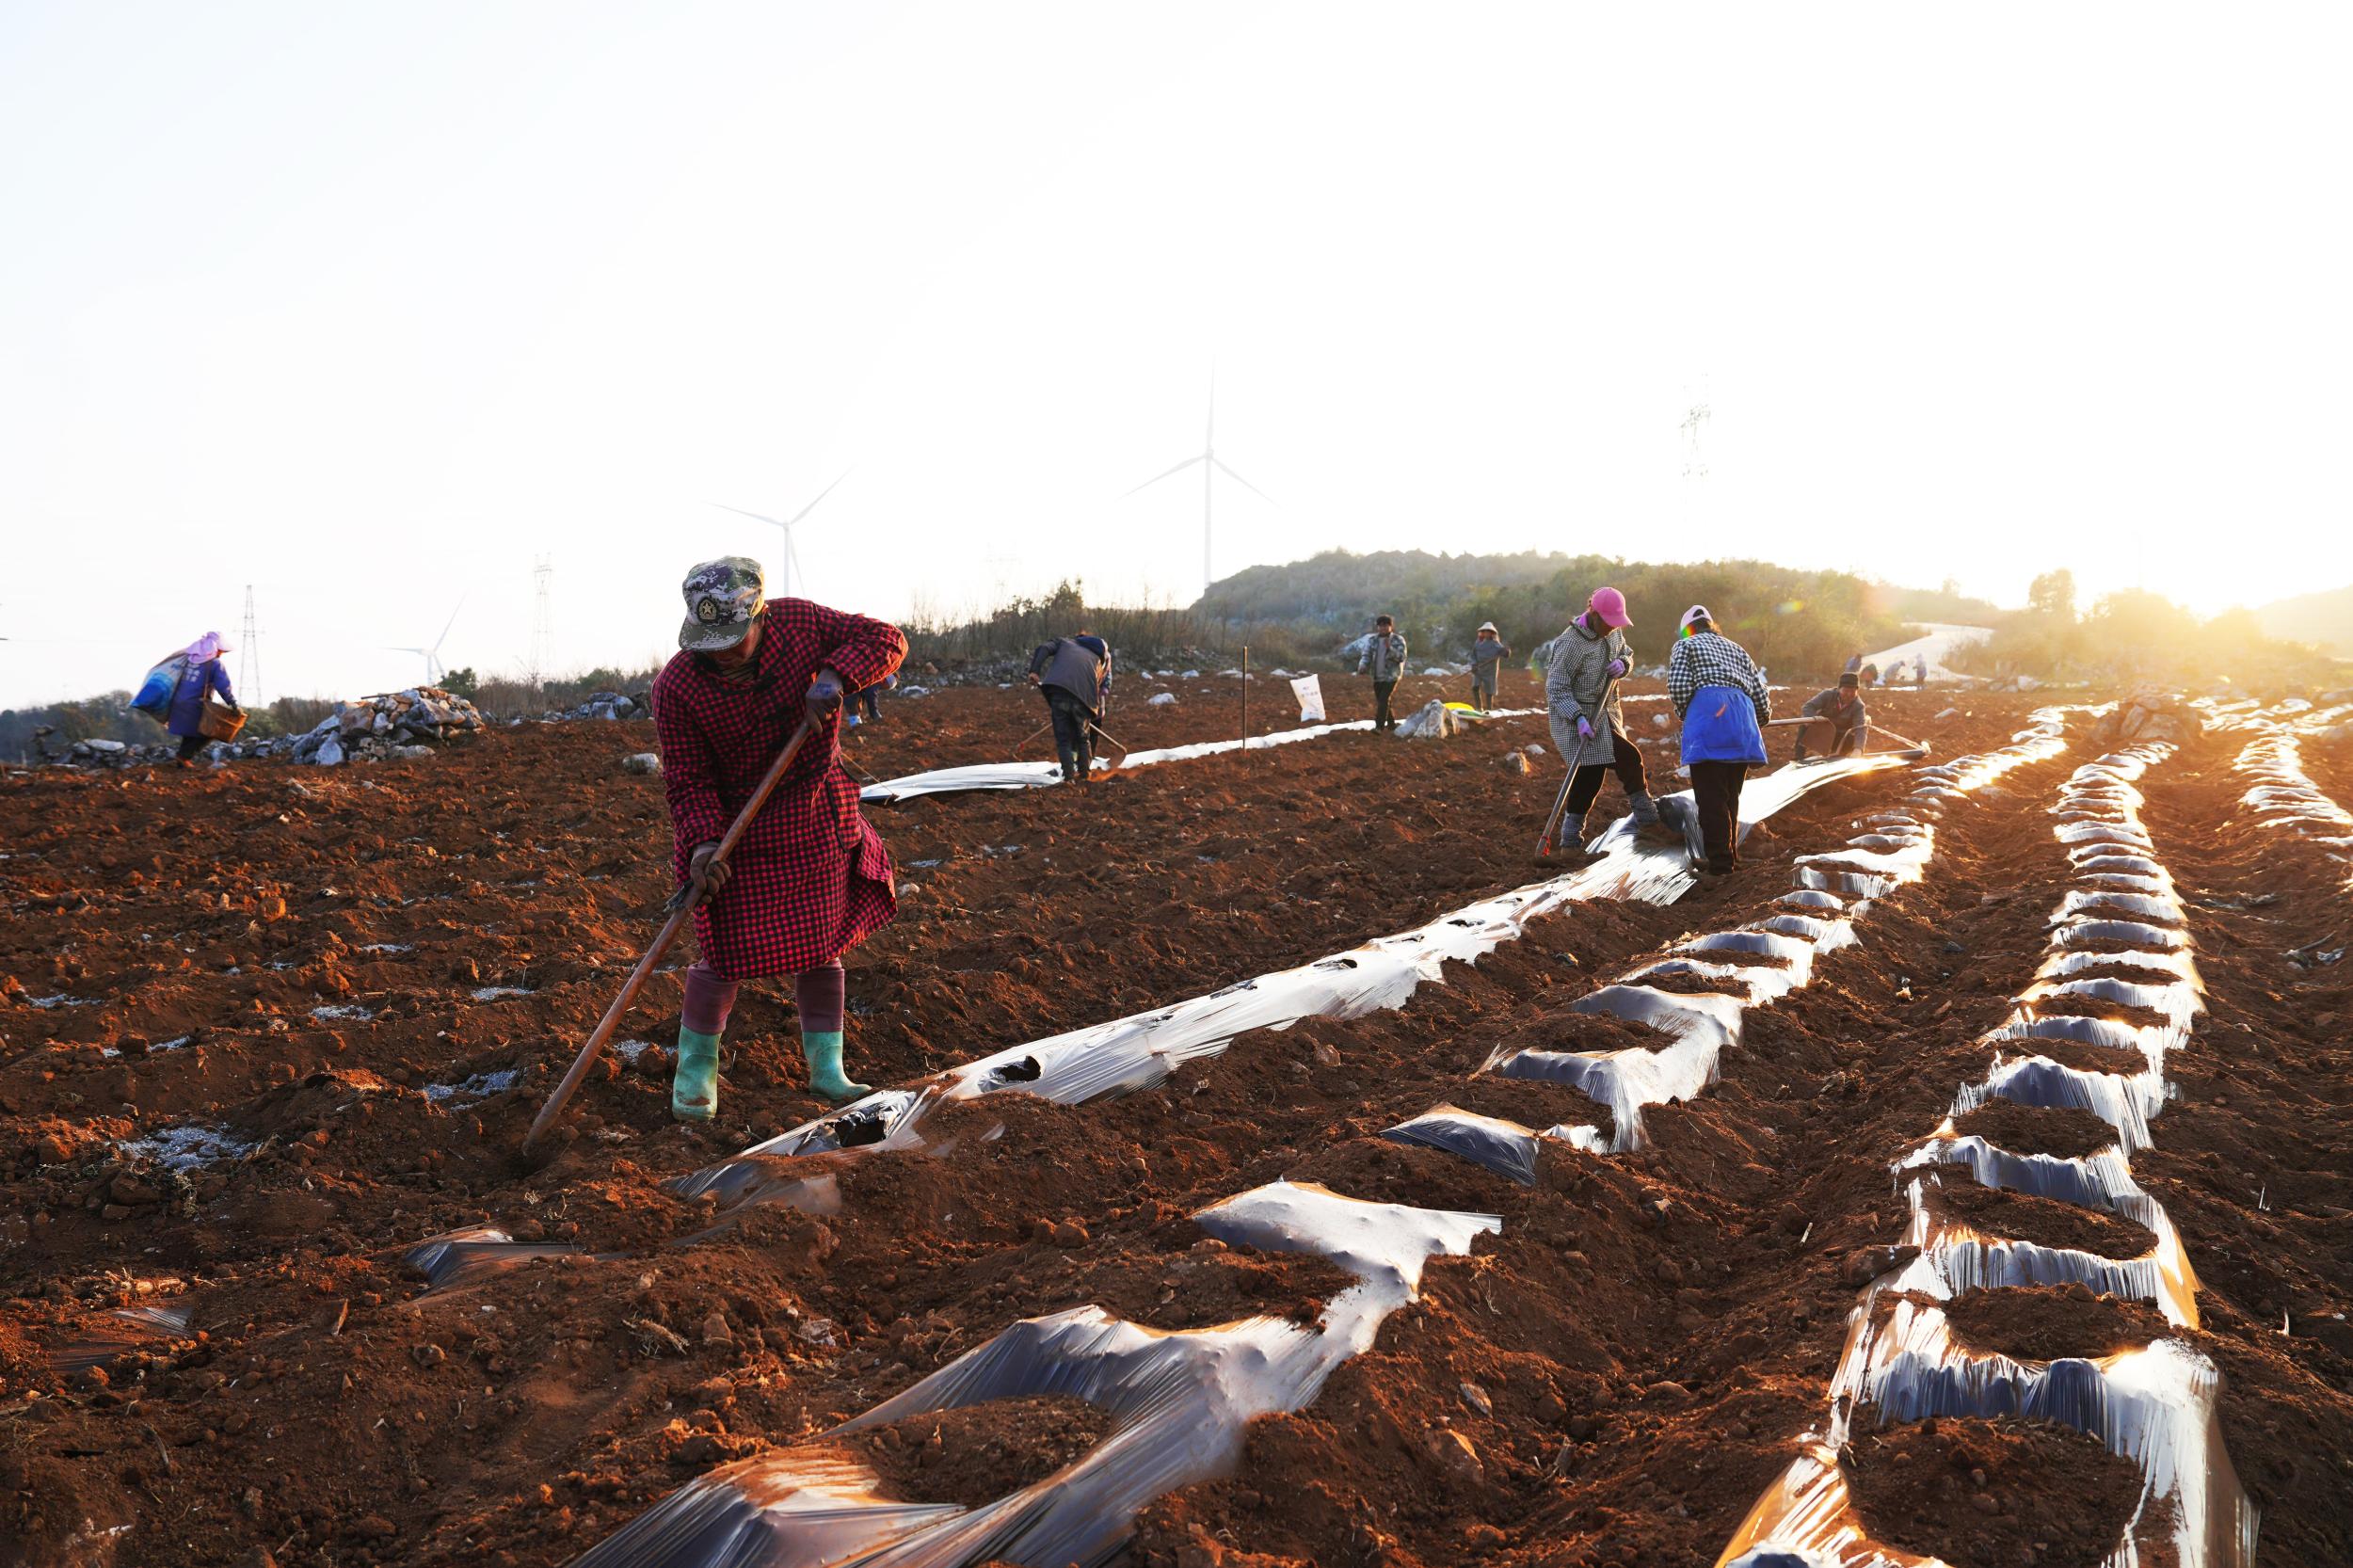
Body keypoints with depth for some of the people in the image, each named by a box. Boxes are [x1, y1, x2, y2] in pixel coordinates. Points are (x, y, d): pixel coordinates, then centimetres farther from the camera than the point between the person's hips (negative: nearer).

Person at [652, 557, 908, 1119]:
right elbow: (688, 781, -13)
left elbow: (885, 639, -6)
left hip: (819, 824, 3)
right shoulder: (677, 687, -18)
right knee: (730, 954, -3)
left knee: (821, 945, 10)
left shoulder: (801, 623, -12)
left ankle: (825, 1067, 22)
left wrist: (836, 675, -24)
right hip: (740, 834, -3)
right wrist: (702, 842, -28)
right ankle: (696, 1068, 20)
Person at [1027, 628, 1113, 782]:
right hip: (1085, 696, 2)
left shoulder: (1064, 642, 25)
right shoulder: (1098, 656, 30)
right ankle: (1085, 774, 23)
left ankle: (1069, 776, -2)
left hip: (1059, 688, -2)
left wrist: (1034, 671, -1)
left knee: (1063, 738, 7)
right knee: (1083, 738, 21)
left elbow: (1043, 648, 7)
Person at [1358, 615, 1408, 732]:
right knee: (1381, 701, 12)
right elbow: (1366, 656, 1)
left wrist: (1390, 648, -26)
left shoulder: (1398, 640, -4)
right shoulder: (1372, 640, 6)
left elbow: (1402, 657, -12)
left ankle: (1379, 726, -17)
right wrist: (1362, 667, -20)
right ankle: (1391, 723, 29)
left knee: (1383, 700, -16)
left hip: (1391, 676, -5)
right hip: (1377, 677, 5)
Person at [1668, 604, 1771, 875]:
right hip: (1743, 714, 5)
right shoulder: (1736, 649, 31)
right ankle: (1732, 857, 17)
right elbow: (1760, 695, 22)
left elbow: (1678, 687, -1)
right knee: (1731, 796, 15)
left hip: (1706, 713, -5)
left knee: (1711, 797, -6)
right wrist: (1759, 723, 39)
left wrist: (1685, 716, 16)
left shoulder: (1685, 645, 16)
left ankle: (1720, 860, -11)